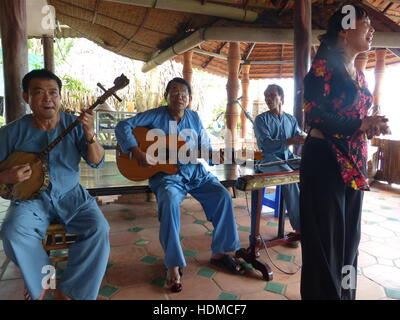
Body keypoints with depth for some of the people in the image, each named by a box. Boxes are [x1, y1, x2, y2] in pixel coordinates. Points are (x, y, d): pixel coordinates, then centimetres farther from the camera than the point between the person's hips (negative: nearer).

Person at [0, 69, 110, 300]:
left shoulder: (74, 125, -2)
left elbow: (97, 162, -6)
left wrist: (90, 134, -23)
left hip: (71, 195, 0)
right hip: (31, 198, 0)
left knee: (99, 229, -25)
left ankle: (69, 291, -5)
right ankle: (41, 282, 1)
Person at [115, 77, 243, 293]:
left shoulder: (194, 118, 11)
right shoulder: (155, 116, 0)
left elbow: (206, 148, 12)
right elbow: (123, 126, -7)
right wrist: (137, 152, -20)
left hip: (196, 172, 4)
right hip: (166, 174, -4)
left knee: (223, 196, -14)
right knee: (170, 203, -34)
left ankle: (219, 253, 3)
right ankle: (173, 265, -19)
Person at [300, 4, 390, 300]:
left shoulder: (359, 75, 17)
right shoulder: (324, 65, -7)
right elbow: (313, 114, -17)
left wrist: (373, 126, 0)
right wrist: (360, 124, -20)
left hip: (353, 162, 8)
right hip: (325, 161, -8)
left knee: (349, 236, 15)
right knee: (325, 238, 0)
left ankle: (345, 293, 30)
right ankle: (323, 293, 17)